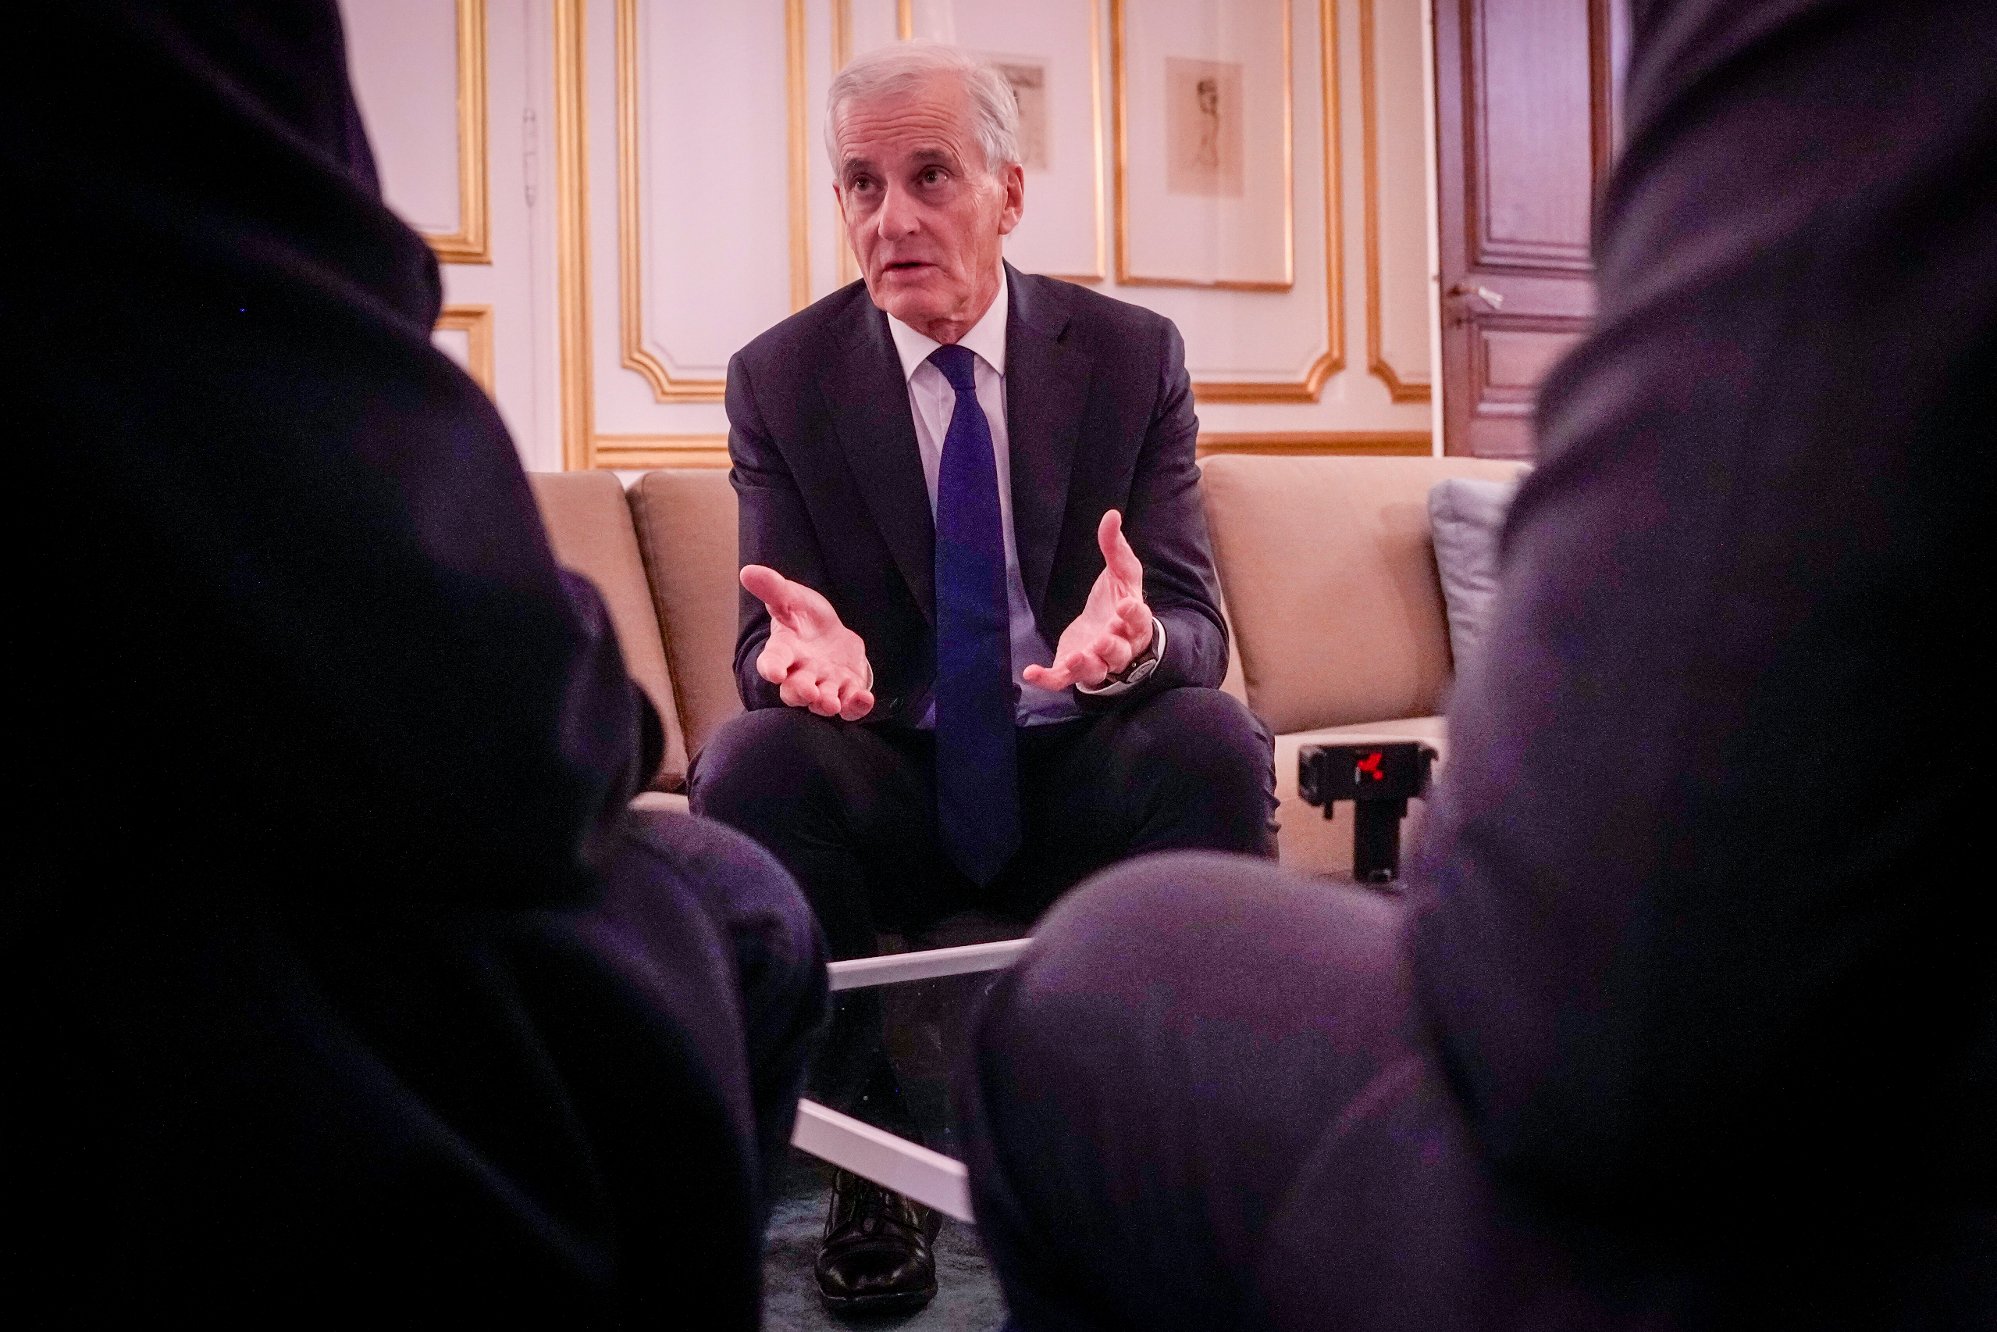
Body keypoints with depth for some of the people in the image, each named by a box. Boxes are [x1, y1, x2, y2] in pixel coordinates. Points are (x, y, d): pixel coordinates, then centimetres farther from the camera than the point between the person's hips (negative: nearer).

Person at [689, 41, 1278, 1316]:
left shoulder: (1132, 355, -1)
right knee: (748, 764, -30)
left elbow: (1198, 626, -7)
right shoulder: (782, 377, -1)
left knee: (1218, 742, -30)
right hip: (889, 790, 0)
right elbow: (762, 643, -4)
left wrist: (1133, 639, -34)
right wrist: (809, 647, -32)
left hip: (1081, 781, 0)